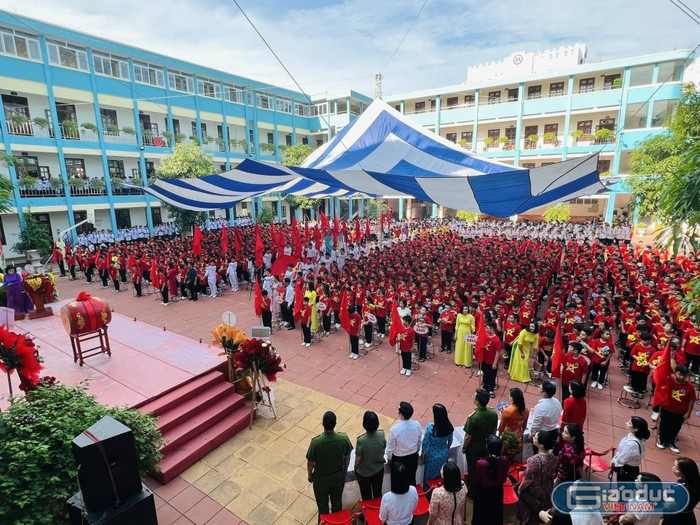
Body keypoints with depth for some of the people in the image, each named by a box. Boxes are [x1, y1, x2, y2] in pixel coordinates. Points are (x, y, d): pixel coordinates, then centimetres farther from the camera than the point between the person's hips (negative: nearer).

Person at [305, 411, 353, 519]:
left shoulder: (316, 442, -32)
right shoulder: (344, 438, -25)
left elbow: (310, 462, -16)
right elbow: (347, 457, -8)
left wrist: (310, 475, 4)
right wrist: (345, 470, 12)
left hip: (321, 478, -2)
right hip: (338, 476, 2)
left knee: (322, 503, 26)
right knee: (337, 501, 28)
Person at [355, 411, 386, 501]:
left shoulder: (361, 440, -34)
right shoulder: (381, 435, -22)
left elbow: (358, 459, -20)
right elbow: (384, 449, -4)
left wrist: (355, 469, 0)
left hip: (364, 473, -3)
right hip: (379, 470, 3)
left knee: (366, 496, 23)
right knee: (378, 493, 27)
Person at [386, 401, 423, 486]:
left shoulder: (394, 429, -32)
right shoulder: (417, 425, -20)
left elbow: (390, 447, -17)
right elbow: (419, 442, -2)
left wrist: (389, 458, 3)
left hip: (399, 459, -4)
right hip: (413, 457, 4)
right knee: (412, 478, 27)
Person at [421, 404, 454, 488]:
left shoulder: (430, 427, -32)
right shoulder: (449, 427, -19)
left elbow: (425, 443, -19)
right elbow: (450, 441, -1)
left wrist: (422, 453, 0)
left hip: (432, 456, -3)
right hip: (444, 454, 3)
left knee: (429, 476, 22)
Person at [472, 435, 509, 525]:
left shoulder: (481, 463, -36)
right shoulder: (505, 460, -25)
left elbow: (475, 482, -17)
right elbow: (504, 479, -5)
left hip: (483, 493, -3)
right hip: (498, 492, 3)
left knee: (481, 515, 22)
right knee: (496, 514, 29)